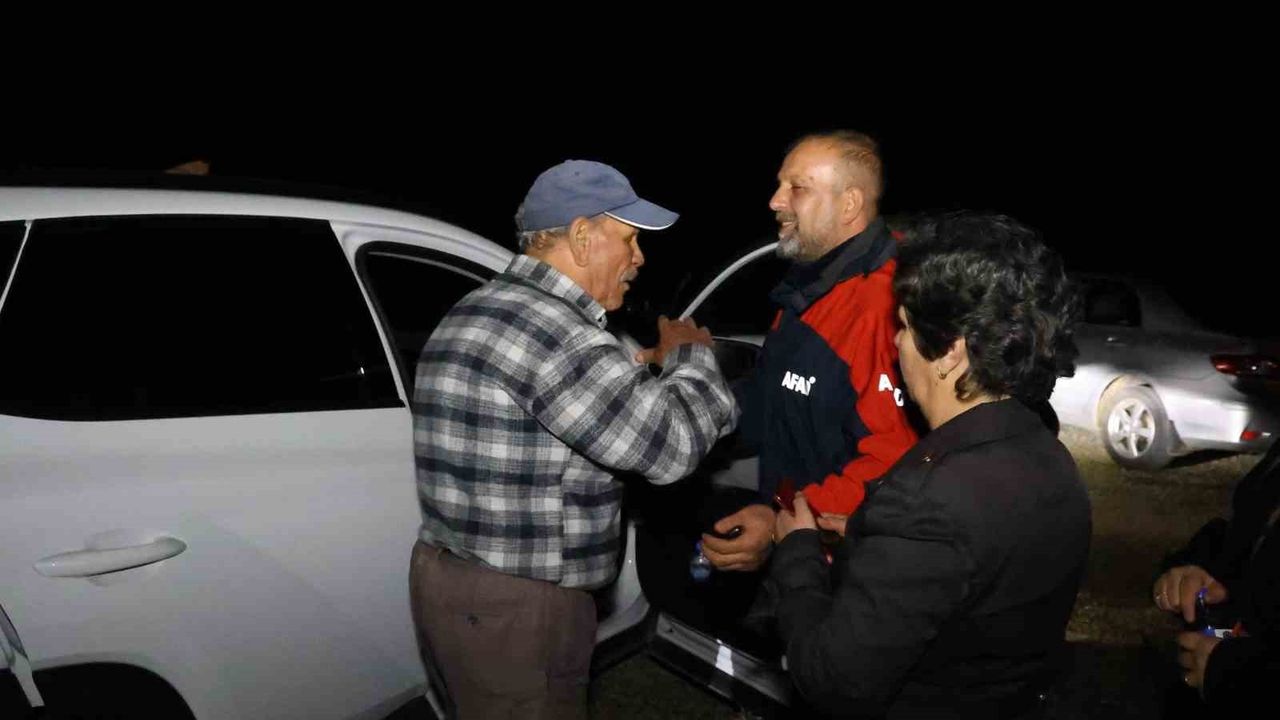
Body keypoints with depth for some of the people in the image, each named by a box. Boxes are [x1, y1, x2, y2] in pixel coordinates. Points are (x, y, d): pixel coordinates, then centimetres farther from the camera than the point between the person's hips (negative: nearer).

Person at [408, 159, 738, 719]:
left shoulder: (478, 312, 11)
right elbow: (671, 445, -21)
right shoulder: (556, 333, -22)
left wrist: (653, 370, 11)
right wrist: (690, 354, -3)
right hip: (512, 609, -10)